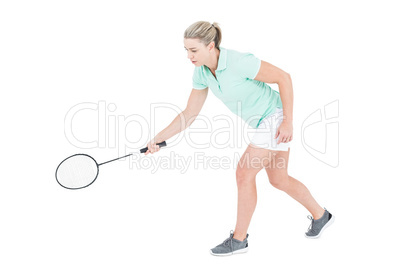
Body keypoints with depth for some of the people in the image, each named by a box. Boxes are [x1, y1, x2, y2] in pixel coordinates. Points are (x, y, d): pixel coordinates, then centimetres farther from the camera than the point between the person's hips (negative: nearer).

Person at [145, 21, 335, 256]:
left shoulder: (239, 62, -30)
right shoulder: (201, 72, -6)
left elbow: (284, 77, -22)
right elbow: (190, 114, -1)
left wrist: (288, 121, -22)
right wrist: (159, 138, -9)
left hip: (276, 118, -9)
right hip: (263, 122, 9)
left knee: (244, 173, -9)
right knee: (279, 179, 18)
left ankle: (239, 239, 8)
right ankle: (320, 215, 41)